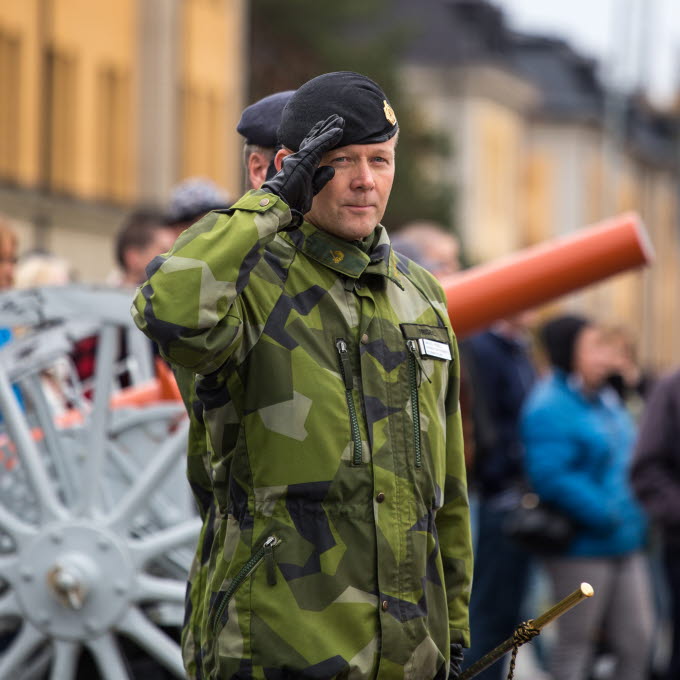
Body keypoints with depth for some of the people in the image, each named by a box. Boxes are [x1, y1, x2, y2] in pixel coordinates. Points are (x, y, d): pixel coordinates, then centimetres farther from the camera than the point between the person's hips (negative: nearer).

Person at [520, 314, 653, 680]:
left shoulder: (605, 400, 13)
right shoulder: (549, 409, -16)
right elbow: (550, 477, -26)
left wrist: (635, 519, 10)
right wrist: (605, 516, -22)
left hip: (625, 547, 9)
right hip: (582, 549, -9)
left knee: (636, 642, 8)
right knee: (576, 643, 2)